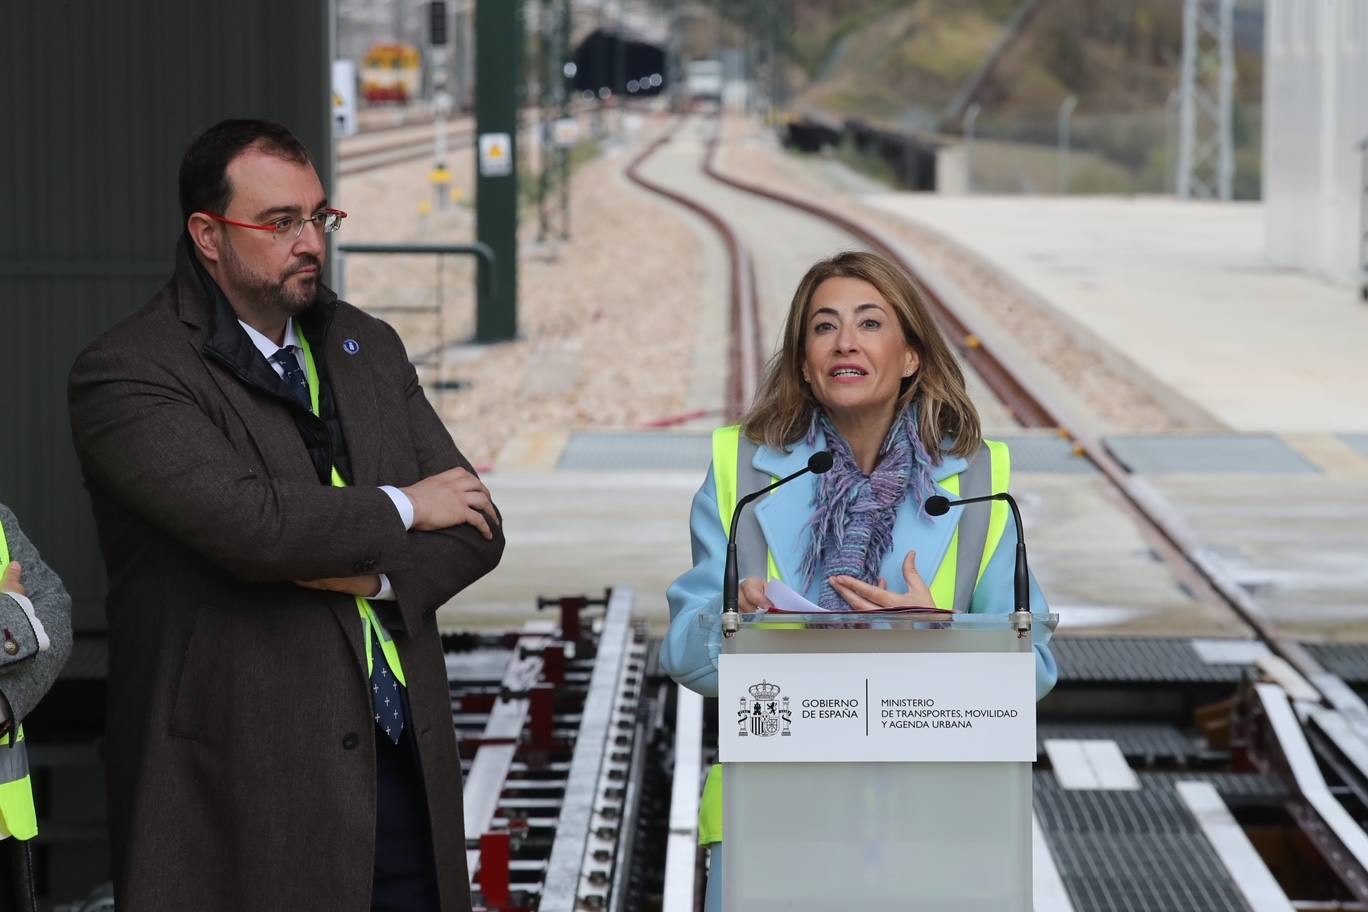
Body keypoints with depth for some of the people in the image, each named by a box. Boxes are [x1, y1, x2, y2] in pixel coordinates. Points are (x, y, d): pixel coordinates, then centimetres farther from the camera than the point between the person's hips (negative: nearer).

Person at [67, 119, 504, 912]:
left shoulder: (370, 348, 15)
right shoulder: (126, 374, -7)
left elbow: (475, 529, 12)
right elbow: (244, 521, -22)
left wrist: (376, 575, -9)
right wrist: (399, 509, -7)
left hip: (405, 764, 6)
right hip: (245, 785, -6)